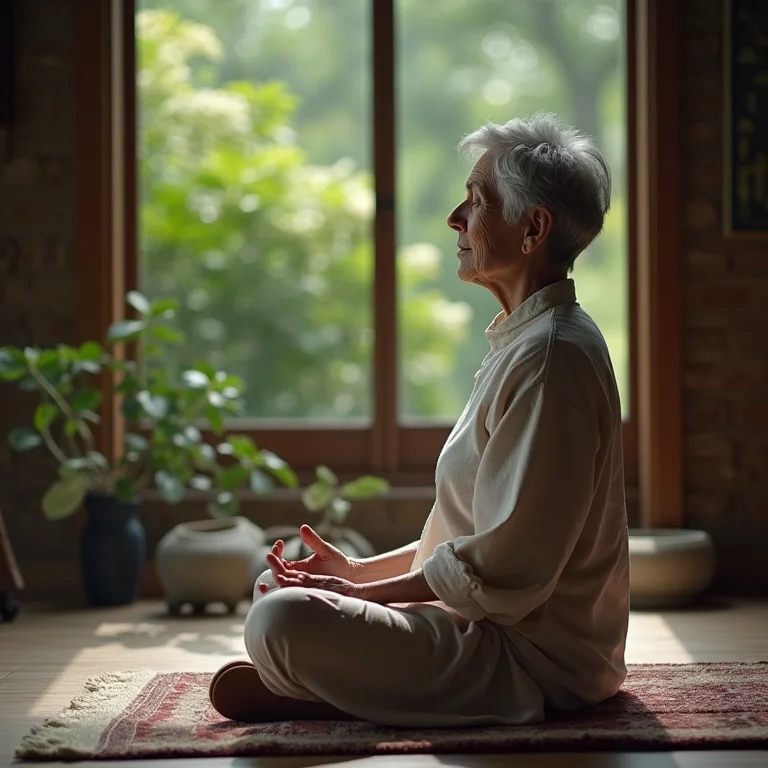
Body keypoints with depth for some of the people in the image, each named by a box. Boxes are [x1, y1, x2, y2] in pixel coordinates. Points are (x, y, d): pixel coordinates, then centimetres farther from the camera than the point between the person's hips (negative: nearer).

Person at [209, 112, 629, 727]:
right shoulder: (526, 340, 15)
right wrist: (359, 571, 10)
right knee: (279, 588, 20)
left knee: (283, 620, -28)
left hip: (537, 662, -11)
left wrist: (363, 593, -13)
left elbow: (502, 570, -22)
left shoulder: (550, 357, -20)